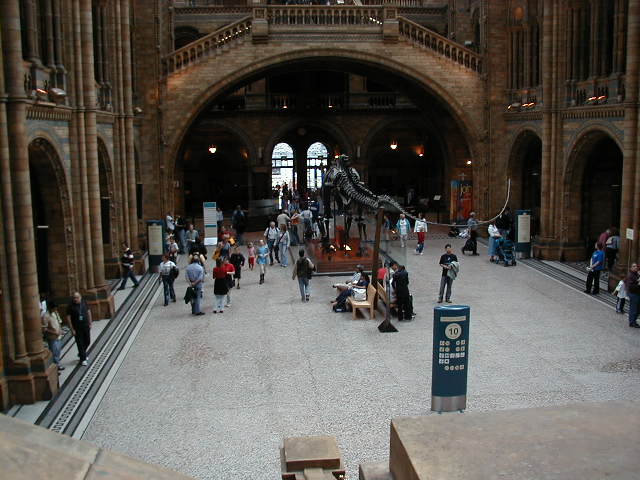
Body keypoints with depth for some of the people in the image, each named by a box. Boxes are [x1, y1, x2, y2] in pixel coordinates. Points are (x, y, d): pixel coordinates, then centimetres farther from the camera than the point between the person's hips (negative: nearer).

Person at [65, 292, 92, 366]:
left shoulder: (84, 303, -1)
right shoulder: (71, 306, -13)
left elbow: (88, 312, 9)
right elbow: (68, 318, -12)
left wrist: (90, 323, 8)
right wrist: (72, 329, -13)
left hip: (86, 326, 4)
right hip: (77, 328, -4)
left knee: (87, 342, 14)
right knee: (80, 344, 0)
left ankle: (81, 354, 39)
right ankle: (83, 359, 12)